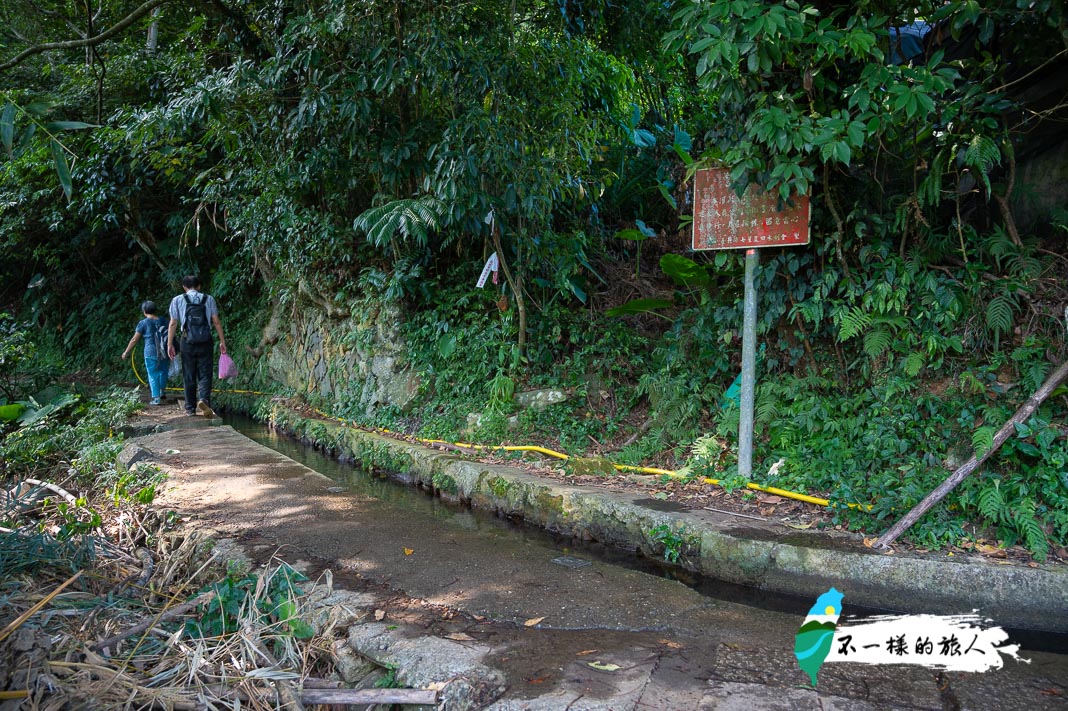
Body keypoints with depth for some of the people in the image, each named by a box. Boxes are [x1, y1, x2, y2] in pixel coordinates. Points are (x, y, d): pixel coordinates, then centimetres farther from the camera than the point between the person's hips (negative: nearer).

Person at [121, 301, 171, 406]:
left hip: (151, 353, -4)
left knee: (153, 375, 3)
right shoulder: (163, 321, 6)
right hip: (164, 352, 4)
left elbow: (134, 340, -1)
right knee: (163, 372, 21)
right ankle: (161, 392, 32)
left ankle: (156, 398, 2)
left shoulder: (143, 323, -4)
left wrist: (126, 352, 10)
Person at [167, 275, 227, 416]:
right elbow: (216, 322, 2)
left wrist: (170, 344, 3)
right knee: (205, 375, 3)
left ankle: (190, 408, 14)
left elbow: (173, 323, 0)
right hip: (205, 342, 0)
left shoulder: (177, 300, 5)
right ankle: (204, 399, -21)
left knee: (189, 377, 9)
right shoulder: (208, 299, 6)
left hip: (188, 342, 0)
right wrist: (222, 341, 6)